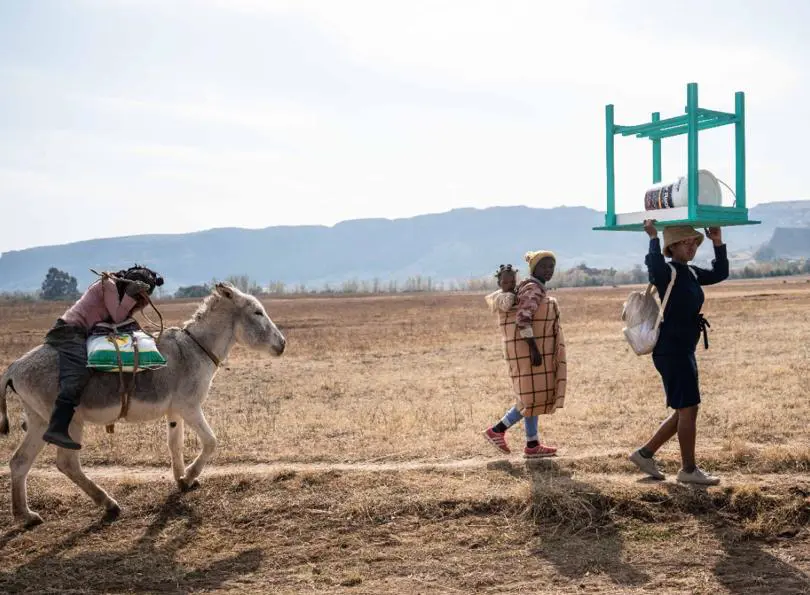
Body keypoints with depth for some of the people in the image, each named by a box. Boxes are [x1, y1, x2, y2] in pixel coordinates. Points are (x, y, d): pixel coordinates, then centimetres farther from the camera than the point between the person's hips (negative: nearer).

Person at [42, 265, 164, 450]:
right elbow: (118, 318, -9)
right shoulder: (109, 284, -5)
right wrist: (131, 294, -8)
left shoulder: (116, 289, 23)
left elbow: (123, 316, 15)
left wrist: (139, 302, 5)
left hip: (77, 333, 11)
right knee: (79, 373, -28)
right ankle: (57, 429, -42)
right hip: (70, 330, -11)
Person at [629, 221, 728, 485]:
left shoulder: (691, 273, 14)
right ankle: (688, 470, 4)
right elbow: (655, 267, -36)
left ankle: (645, 454, 21)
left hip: (684, 350, 10)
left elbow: (720, 274, 20)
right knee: (688, 408, -5)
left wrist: (718, 244, 10)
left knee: (684, 411, 13)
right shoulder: (668, 272, -13)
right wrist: (653, 237, -29)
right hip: (671, 350, -10)